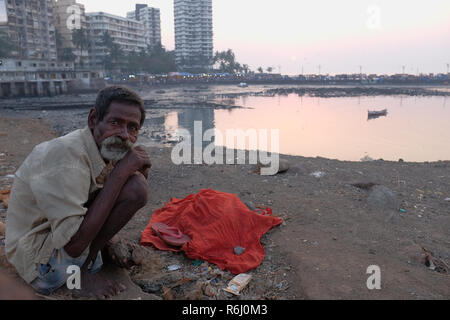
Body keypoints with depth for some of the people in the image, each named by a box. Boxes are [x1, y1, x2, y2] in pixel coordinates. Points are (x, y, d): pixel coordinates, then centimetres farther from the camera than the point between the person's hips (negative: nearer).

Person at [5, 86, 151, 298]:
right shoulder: (66, 155, -28)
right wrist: (121, 172, -30)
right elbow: (73, 245, -32)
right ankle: (82, 271, -7)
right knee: (135, 188, -24)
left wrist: (141, 172, -9)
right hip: (43, 266, -9)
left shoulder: (107, 150, -2)